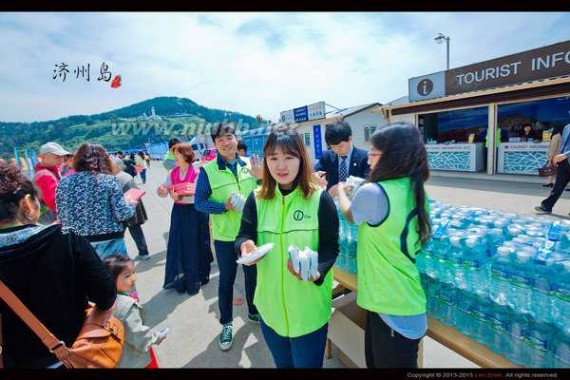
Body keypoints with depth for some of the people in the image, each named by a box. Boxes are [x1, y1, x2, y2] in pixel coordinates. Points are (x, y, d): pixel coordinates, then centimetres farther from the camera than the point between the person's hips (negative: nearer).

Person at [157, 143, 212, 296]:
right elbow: (165, 191, 4)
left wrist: (180, 197, -30)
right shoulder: (172, 173, 5)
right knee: (178, 245, 9)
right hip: (178, 212, 5)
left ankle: (195, 279, 23)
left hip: (195, 213, -5)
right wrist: (161, 191, -18)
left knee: (194, 245, 5)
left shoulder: (196, 173, -12)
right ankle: (180, 278, 27)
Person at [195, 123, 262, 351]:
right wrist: (224, 206, -24)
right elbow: (199, 203, -10)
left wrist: (261, 177, -15)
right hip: (225, 236, -3)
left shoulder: (249, 165, -2)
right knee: (226, 280, 13)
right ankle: (227, 323, 35)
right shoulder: (207, 170, -11)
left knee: (253, 275, 20)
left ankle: (254, 312, 45)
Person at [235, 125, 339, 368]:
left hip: (309, 306, -2)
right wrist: (245, 246, -27)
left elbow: (331, 246, -10)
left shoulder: (320, 199, -11)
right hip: (270, 304, 3)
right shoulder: (257, 198, -3)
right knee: (281, 363, 26)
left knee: (308, 364, 19)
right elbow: (243, 235, -4)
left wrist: (317, 270, -29)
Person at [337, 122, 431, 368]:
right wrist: (357, 192, 15)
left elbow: (349, 215, -1)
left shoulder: (373, 193, -24)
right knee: (403, 362, 27)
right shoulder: (416, 191, -1)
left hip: (388, 307, -7)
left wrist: (341, 191, 18)